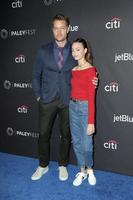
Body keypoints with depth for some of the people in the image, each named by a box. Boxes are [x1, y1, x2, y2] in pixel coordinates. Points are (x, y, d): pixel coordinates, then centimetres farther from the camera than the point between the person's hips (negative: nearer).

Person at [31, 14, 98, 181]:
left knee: (66, 134, 11)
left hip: (67, 100, 0)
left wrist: (91, 81, -10)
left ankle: (62, 165, 31)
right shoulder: (43, 51, 0)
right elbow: (36, 75, 7)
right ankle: (43, 166, 28)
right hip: (47, 100, 0)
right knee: (43, 134, 8)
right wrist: (38, 95, 3)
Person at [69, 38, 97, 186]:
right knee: (76, 143, 12)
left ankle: (89, 169, 29)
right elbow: (72, 89, 10)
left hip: (85, 108, -6)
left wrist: (91, 122, -16)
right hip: (72, 107, 6)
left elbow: (91, 97, -14)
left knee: (86, 145, 1)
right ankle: (82, 171, 29)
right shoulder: (73, 70, 8)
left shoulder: (90, 70, -10)